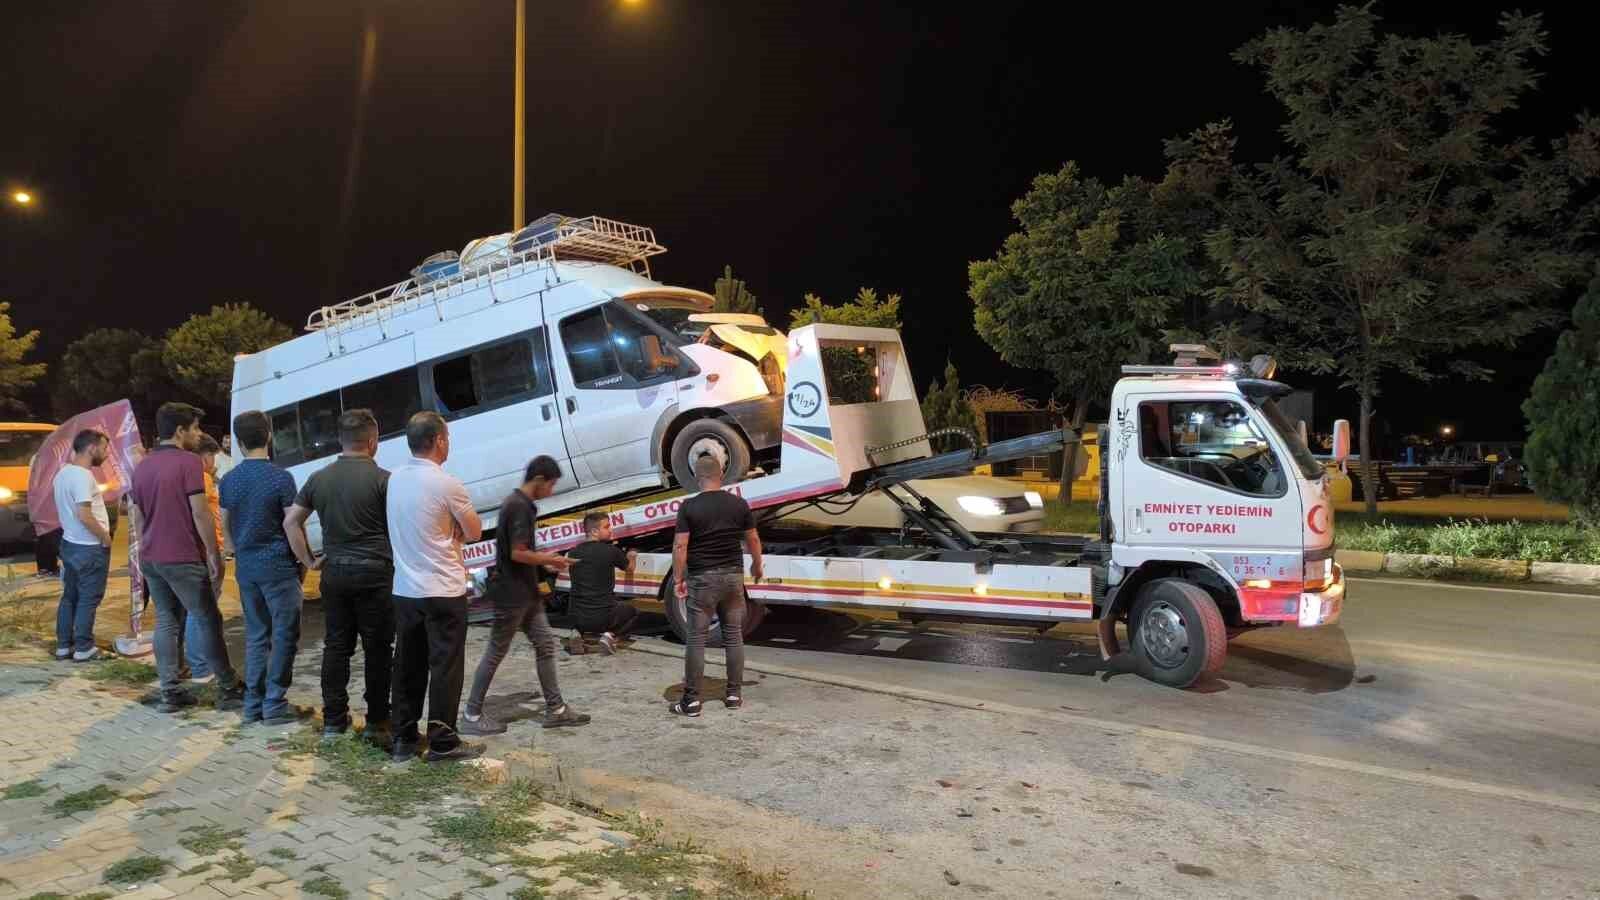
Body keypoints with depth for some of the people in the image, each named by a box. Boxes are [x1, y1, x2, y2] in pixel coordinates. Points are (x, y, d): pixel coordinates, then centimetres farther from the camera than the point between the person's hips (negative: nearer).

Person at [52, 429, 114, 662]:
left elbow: (52, 489, 27)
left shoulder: (63, 472, 7)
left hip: (69, 543, 9)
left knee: (70, 596, 15)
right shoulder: (83, 476, -22)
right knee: (88, 599, 0)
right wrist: (105, 537, -13)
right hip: (90, 547, -9)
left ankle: (63, 646, 21)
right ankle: (83, 648, 5)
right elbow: (84, 515, -27)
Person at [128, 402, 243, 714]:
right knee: (208, 621, 1)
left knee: (166, 621, 11)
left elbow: (138, 516, 17)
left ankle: (170, 691, 11)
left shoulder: (142, 466, 11)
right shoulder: (188, 462, -13)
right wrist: (214, 554, -10)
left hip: (151, 558, 7)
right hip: (183, 558, -7)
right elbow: (200, 513, -16)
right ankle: (228, 689, 7)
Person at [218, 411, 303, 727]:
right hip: (278, 565, -6)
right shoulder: (281, 477, -12)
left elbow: (226, 525, 12)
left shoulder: (229, 480, 5)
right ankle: (274, 704, 2)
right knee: (284, 635, 2)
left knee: (256, 635, 13)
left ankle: (253, 703, 16)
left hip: (245, 567, 6)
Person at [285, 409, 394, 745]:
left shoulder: (319, 478, 5)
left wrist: (308, 560, 12)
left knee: (336, 645, 13)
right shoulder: (382, 479, -11)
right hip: (374, 572, -5)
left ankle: (333, 719, 18)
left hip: (334, 572, 5)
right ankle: (377, 721, 11)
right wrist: (394, 560, 2)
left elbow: (290, 521, 8)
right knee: (377, 648, 4)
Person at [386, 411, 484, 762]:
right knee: (445, 668, 2)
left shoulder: (395, 479, 4)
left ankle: (404, 739, 21)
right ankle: (442, 742, 7)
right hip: (444, 592, -6)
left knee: (407, 666, 13)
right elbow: (474, 532, -4)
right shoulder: (447, 485, -16)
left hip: (404, 590, 7)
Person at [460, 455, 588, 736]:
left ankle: (555, 709, 16)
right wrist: (550, 560, -10)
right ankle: (472, 715, 12)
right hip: (511, 594, -10)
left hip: (526, 593, 10)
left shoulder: (520, 503, 12)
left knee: (545, 644, 11)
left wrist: (544, 561, 11)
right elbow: (518, 554, -23)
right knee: (495, 653, 1)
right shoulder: (519, 506, -20)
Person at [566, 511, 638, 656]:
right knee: (632, 611, 27)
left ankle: (580, 633, 8)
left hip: (578, 617, 3)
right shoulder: (611, 551, -10)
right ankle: (611, 636, 0)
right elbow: (629, 568, 12)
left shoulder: (573, 553, 1)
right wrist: (632, 557, 35)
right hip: (604, 616, -3)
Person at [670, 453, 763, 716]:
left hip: (701, 577, -3)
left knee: (696, 638, 1)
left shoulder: (689, 507, -9)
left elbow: (680, 546, -12)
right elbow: (753, 540, 8)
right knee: (733, 635, 11)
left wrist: (678, 579, -4)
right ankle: (733, 694, 15)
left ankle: (692, 700, 3)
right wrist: (757, 565, 24)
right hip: (733, 576, 3)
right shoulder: (739, 504, 0)